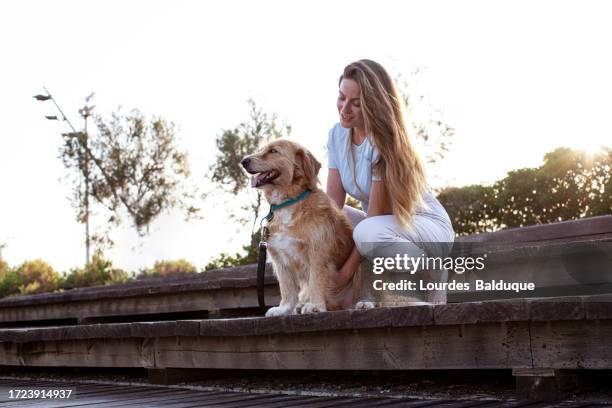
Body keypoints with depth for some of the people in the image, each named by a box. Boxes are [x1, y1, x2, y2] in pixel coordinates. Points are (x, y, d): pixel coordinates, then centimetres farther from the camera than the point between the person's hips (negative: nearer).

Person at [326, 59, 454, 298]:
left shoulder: (384, 140, -22)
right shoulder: (337, 134, -2)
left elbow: (377, 212, -23)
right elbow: (332, 203, -8)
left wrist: (348, 269, -23)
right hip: (384, 224, 7)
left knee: (368, 232, -36)